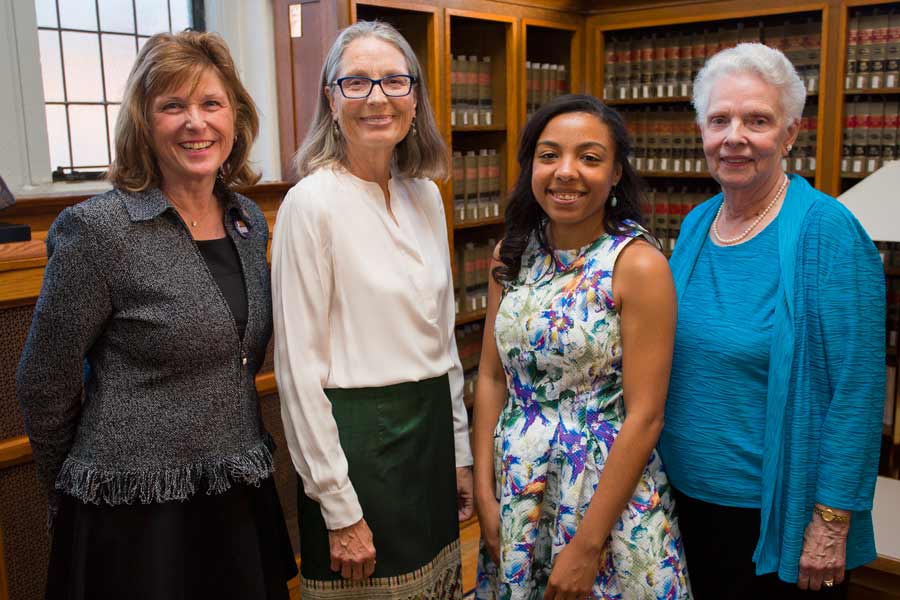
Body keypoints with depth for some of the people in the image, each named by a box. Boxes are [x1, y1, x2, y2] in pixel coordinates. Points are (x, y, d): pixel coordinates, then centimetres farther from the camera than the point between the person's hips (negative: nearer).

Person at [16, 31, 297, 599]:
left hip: (241, 498, 6)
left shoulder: (249, 221, 3)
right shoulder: (98, 229, -16)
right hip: (136, 512, -5)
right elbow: (44, 384, -8)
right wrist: (71, 486, 4)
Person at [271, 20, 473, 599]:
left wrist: (460, 449, 13)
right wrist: (339, 511, -14)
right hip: (357, 436, -6)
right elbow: (299, 367, -15)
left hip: (432, 427, 6)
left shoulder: (426, 196, 5)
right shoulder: (312, 202, -14)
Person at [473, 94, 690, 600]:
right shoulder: (512, 255, -1)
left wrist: (588, 545, -15)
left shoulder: (639, 265, -16)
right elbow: (492, 377, 3)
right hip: (516, 488, 5)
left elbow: (645, 418, -17)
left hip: (608, 487, -4)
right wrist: (485, 493, -1)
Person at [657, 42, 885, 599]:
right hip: (687, 493, 6)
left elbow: (856, 392, -18)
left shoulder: (826, 232, -17)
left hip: (774, 512, -6)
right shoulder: (696, 225, 2)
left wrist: (831, 523, -17)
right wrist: (662, 472, 10)